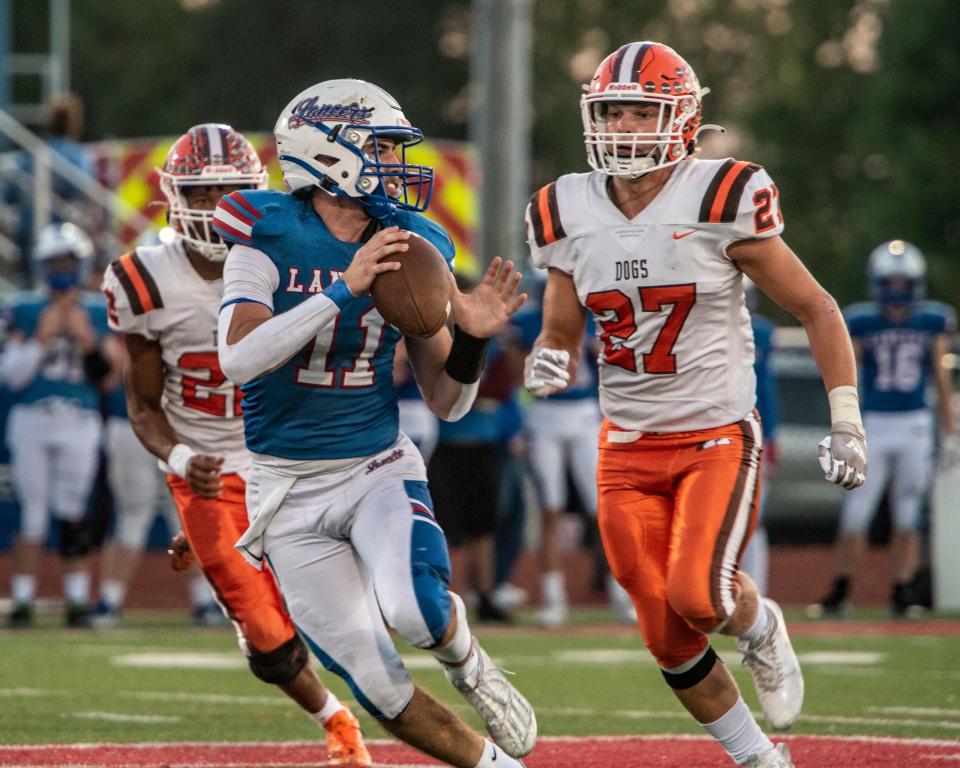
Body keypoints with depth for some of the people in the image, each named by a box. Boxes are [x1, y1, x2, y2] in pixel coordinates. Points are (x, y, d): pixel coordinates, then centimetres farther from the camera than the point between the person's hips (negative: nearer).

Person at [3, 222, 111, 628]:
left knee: (74, 516, -2)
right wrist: (41, 339, -12)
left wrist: (89, 342, -11)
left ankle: (77, 599, 4)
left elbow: (107, 377, 4)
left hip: (79, 426, 0)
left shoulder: (97, 314, 7)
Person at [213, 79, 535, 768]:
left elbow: (446, 403, 5)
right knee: (375, 681, -5)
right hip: (291, 491, -2)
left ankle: (471, 668, 5)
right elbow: (237, 359, -28)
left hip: (380, 468, 2)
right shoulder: (270, 238, -11)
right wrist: (343, 290, -31)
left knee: (416, 609, -29)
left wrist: (472, 340, -15)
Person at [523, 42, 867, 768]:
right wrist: (549, 364, -12)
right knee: (670, 643, 3)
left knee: (696, 594, -24)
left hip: (719, 437, -4)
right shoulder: (570, 216, 0)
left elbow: (816, 309, -2)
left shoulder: (721, 203, -12)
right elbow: (561, 334, 13)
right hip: (629, 448, 4)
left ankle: (759, 627, 12)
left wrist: (846, 423, -6)